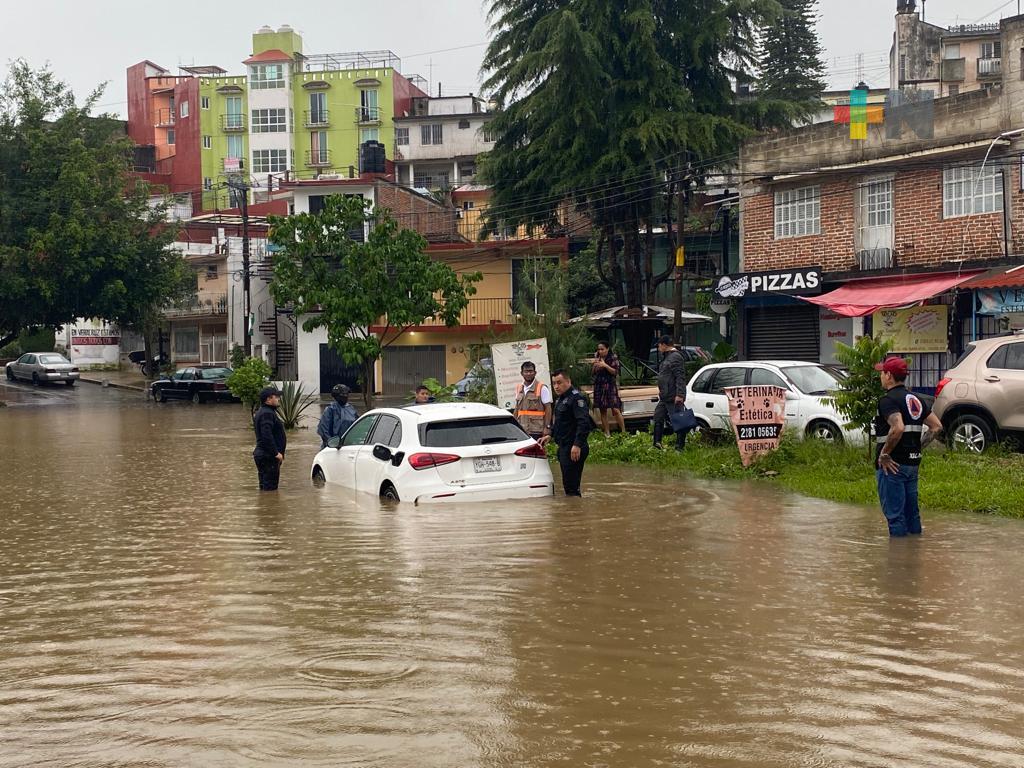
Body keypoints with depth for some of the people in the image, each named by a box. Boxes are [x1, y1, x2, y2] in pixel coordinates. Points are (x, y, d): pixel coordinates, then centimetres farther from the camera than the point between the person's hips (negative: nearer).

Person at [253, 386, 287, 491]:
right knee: (270, 487, -10)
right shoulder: (267, 414, -17)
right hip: (269, 456, -11)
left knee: (264, 486, 15)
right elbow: (267, 436, -26)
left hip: (262, 454, 11)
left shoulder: (262, 412, 18)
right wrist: (276, 452, -24)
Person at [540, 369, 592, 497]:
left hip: (574, 449, -10)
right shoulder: (561, 399, 19)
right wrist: (550, 436, 21)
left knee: (571, 486, -10)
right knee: (568, 485, 14)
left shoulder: (576, 398, -14)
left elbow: (583, 422, -24)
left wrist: (577, 445, -29)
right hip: (563, 448, 10)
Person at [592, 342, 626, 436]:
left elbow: (615, 372, -8)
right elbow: (594, 373, 12)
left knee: (615, 410, -12)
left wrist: (605, 365, -20)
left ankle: (623, 431, -6)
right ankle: (607, 433, 8)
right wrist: (595, 365, -9)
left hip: (611, 386, -4)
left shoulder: (613, 357, -4)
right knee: (602, 411, 3)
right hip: (599, 386, 4)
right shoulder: (596, 357, 8)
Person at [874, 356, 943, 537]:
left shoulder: (888, 400, -14)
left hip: (893, 465, -9)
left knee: (894, 513, -4)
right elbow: (937, 427, 13)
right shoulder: (915, 399, 14)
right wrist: (919, 446, 12)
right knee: (911, 511, 15)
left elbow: (898, 428, -30)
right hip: (913, 463, 9)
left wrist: (884, 454, -20)